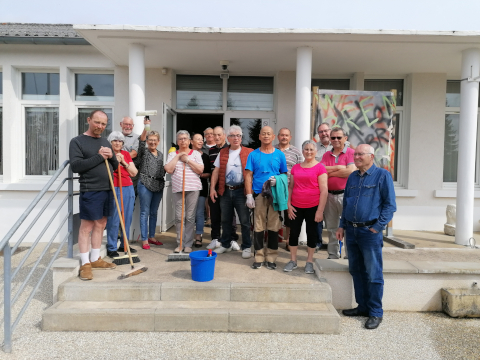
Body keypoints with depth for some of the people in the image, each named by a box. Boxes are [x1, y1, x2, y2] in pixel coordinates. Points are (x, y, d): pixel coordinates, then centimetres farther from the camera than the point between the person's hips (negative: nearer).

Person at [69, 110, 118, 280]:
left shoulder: (105, 142, 16)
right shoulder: (77, 141, -3)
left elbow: (115, 166, 17)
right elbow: (75, 166, -14)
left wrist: (111, 156, -5)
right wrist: (99, 157, -16)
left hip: (107, 190, 6)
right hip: (90, 191, -6)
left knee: (101, 225, 12)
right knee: (86, 227, -2)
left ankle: (95, 259, 23)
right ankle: (85, 264, 7)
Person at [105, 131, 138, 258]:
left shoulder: (126, 154, 15)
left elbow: (134, 172, 10)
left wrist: (124, 162, -2)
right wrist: (115, 161, -12)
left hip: (128, 188, 5)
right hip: (114, 189, -5)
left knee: (127, 218, 8)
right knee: (114, 220, -6)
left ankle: (124, 245, 21)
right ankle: (111, 248, 4)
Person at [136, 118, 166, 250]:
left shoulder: (161, 154, 15)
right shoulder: (143, 151, 1)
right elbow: (141, 141, -19)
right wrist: (146, 128, -33)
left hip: (158, 185, 5)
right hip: (145, 184, -5)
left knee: (154, 213, 12)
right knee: (145, 212, -1)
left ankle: (151, 237, 23)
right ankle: (144, 240, 5)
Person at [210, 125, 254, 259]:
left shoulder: (249, 153, 0)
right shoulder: (222, 153, 10)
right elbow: (216, 171, 10)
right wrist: (212, 188, 1)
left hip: (241, 191, -4)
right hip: (225, 191, 4)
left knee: (245, 220, 2)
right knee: (225, 220, 14)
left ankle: (246, 247, 16)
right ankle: (226, 245, 29)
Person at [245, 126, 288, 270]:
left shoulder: (279, 155, 7)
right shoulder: (253, 154, 5)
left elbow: (285, 174, 10)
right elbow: (248, 176, 2)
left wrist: (278, 180, -12)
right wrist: (249, 195, -7)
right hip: (258, 194, 0)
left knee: (273, 227, 5)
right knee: (258, 227, 3)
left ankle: (271, 258, 16)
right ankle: (259, 257, 14)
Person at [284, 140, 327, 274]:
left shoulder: (320, 168, -6)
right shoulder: (295, 167, 8)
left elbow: (324, 190, -9)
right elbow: (290, 187, 12)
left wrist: (320, 210, -12)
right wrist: (289, 205, 4)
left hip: (313, 207, -4)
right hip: (296, 207, 4)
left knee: (311, 233, 8)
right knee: (294, 233, 8)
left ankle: (309, 262, 22)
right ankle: (293, 260, 23)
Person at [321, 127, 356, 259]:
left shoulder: (351, 153, -3)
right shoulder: (326, 155, 11)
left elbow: (351, 171, -16)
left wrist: (330, 172, -6)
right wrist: (339, 167, -11)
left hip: (345, 194, -5)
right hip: (329, 195, 5)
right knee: (331, 228, 13)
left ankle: (349, 257, 11)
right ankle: (333, 256, 25)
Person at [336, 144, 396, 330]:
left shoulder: (382, 175, -4)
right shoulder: (352, 177, 14)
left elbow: (390, 205, -8)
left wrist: (377, 227, -13)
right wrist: (342, 226, 13)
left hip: (370, 231, -6)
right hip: (351, 231, 6)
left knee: (373, 274, 0)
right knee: (356, 271, 13)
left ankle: (375, 313, 13)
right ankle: (362, 306, 27)